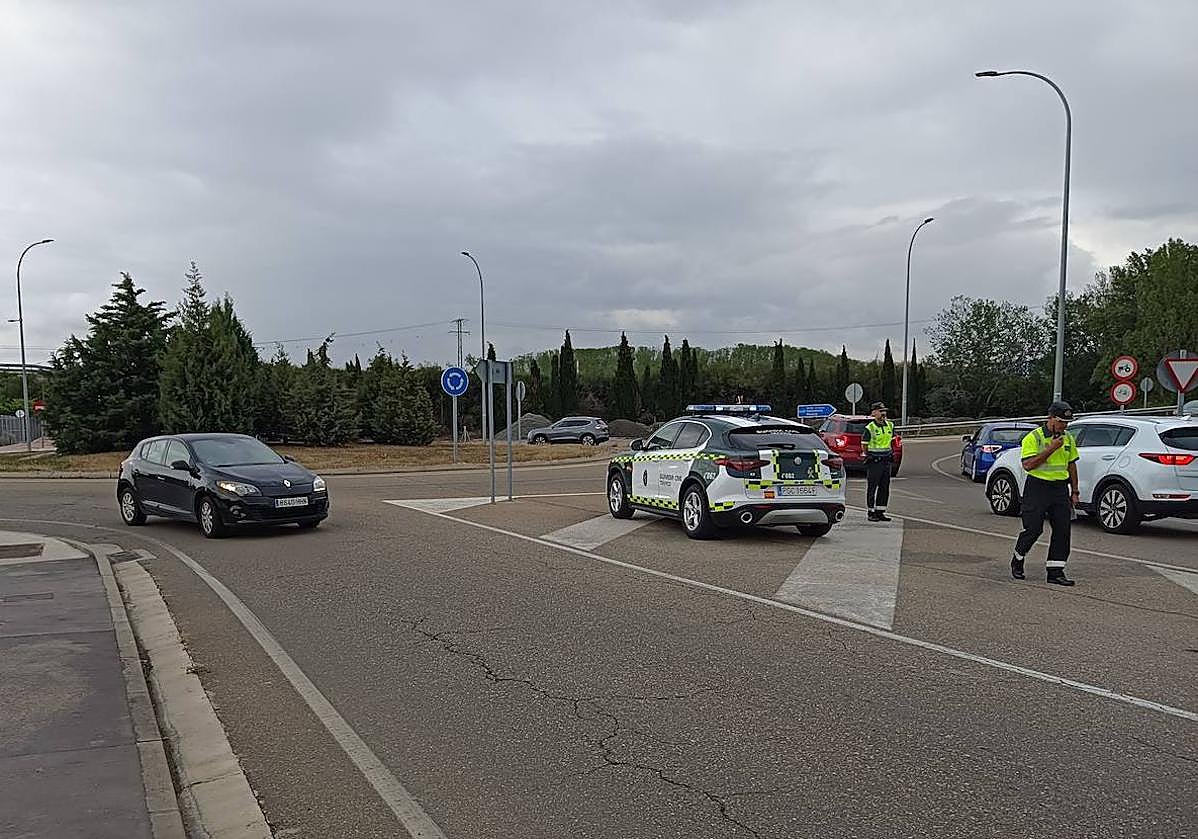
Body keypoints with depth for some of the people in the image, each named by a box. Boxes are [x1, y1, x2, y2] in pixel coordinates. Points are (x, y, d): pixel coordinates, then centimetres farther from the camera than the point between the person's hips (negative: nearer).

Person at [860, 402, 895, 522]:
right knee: (872, 488, 0)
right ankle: (871, 512, 6)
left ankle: (880, 512, 16)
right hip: (874, 462, -6)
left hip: (886, 461, 6)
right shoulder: (869, 428, -10)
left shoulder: (890, 425, 8)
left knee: (884, 488, 9)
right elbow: (864, 446, -3)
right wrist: (869, 456, 1)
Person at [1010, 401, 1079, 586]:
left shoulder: (1068, 439, 10)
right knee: (1033, 529, -4)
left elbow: (1071, 465, 18)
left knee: (1063, 530, -1)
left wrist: (1074, 492, 13)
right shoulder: (1033, 438, -9)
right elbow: (1028, 465, -19)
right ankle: (1017, 559, 20)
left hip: (1060, 488, 6)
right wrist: (1051, 448, -21)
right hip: (1038, 487, -6)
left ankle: (1055, 571, 5)